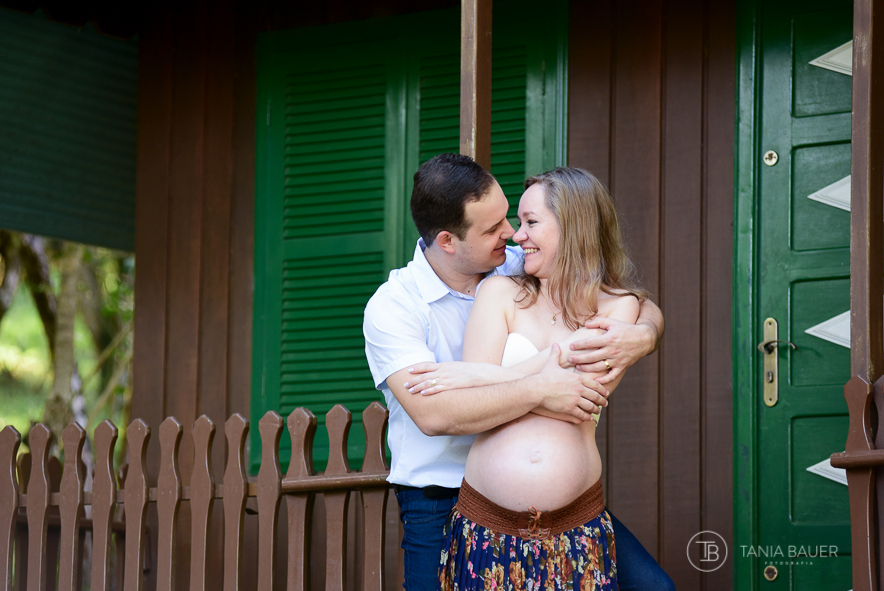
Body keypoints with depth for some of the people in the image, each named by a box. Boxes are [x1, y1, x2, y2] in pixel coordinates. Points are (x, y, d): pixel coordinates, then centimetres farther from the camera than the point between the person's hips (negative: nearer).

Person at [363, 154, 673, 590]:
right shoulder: (392, 306, -10)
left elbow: (643, 309, 8)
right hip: (442, 503, -4)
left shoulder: (518, 268, 3)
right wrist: (540, 390, -30)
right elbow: (431, 414, -25)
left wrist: (643, 336, -17)